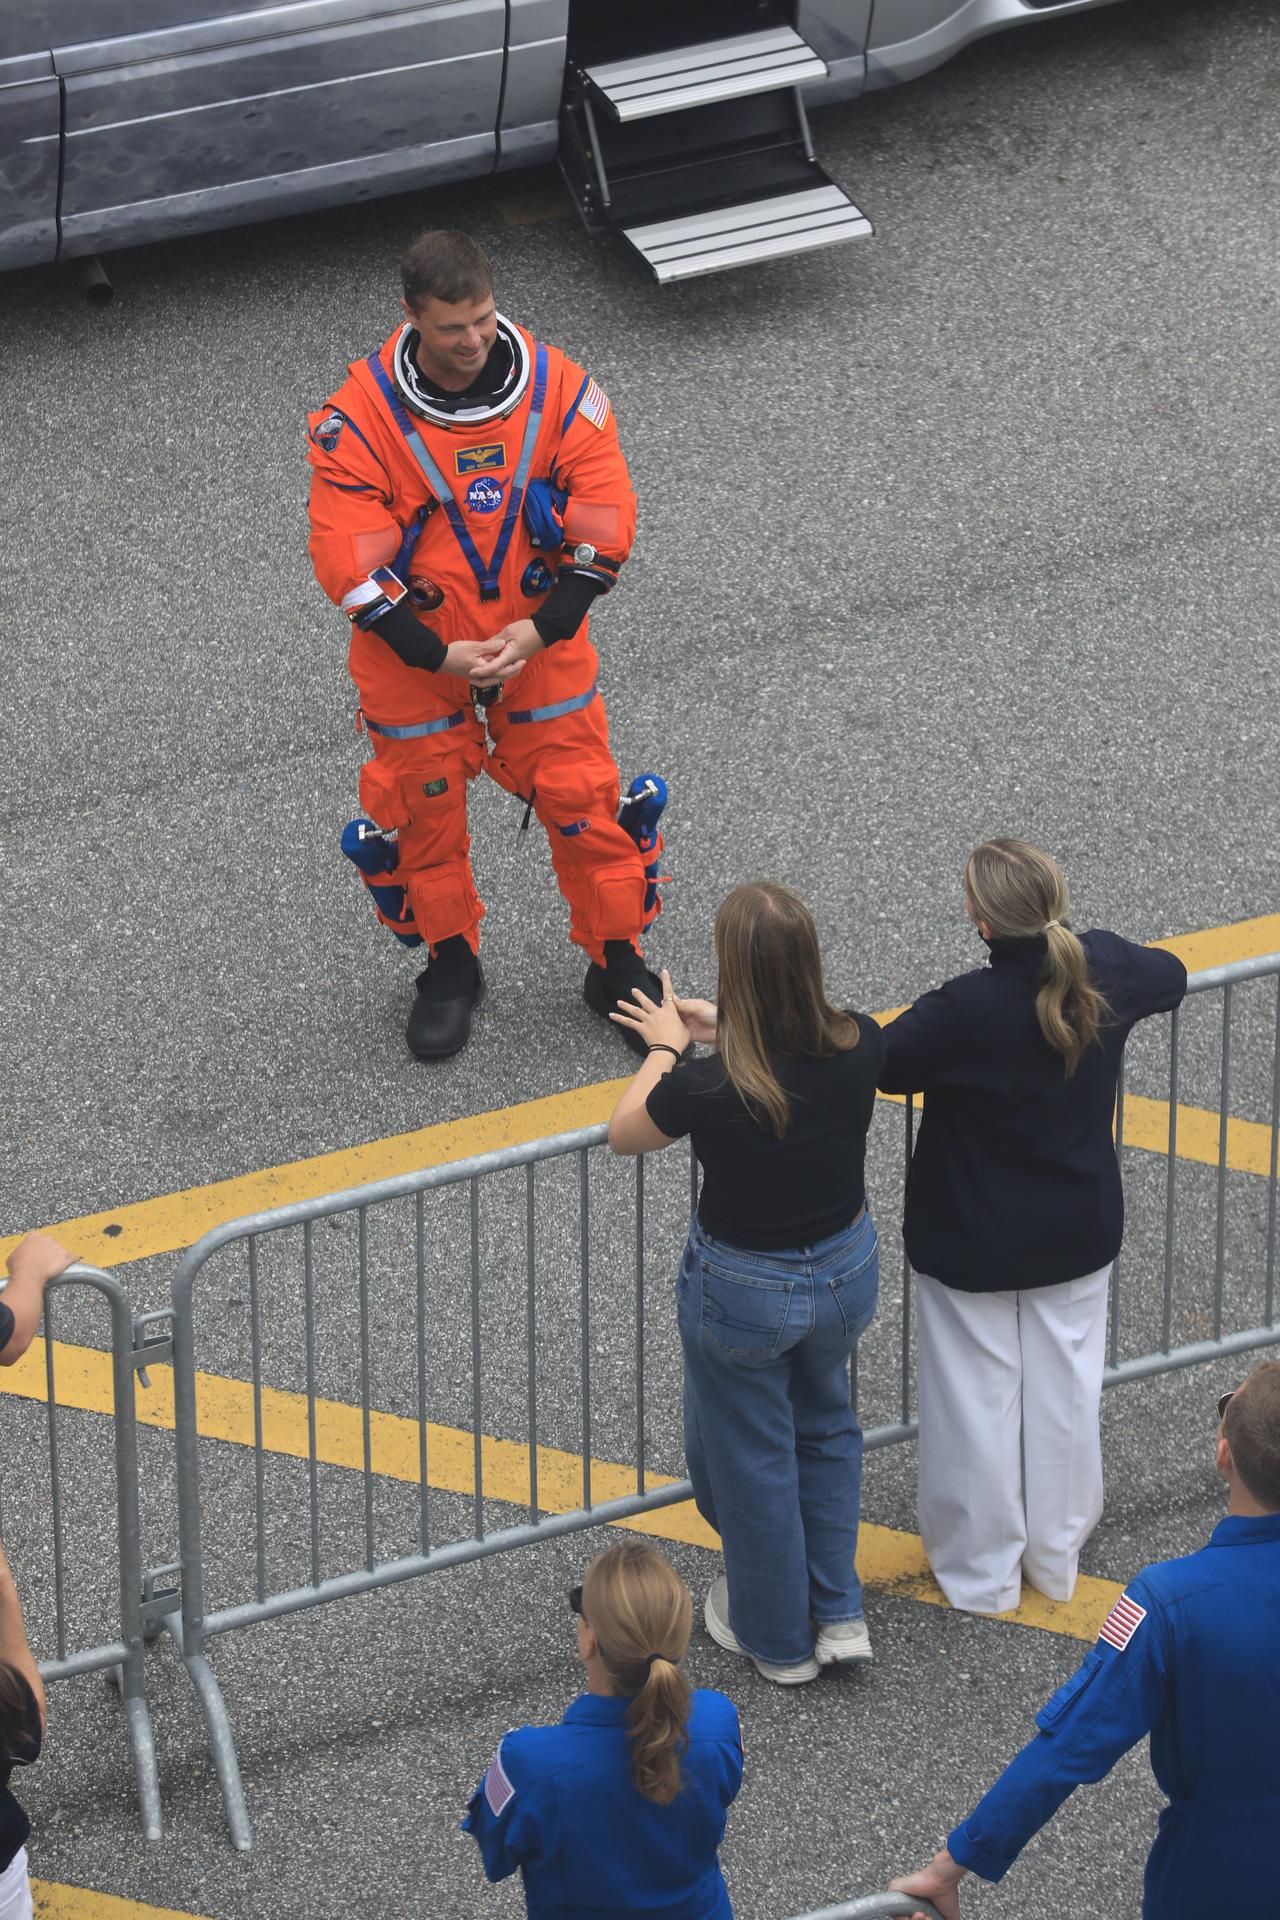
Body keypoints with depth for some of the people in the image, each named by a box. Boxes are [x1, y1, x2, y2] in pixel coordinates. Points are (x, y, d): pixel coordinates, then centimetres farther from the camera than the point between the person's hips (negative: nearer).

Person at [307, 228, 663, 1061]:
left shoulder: (558, 388, -14)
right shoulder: (363, 414, -19)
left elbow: (606, 523, -8)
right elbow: (347, 562, -17)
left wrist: (541, 630, -17)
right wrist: (438, 655, -20)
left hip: (541, 641, 1)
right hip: (414, 651, -1)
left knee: (582, 799, 5)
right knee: (425, 809, 10)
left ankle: (618, 964, 24)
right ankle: (450, 967, 33)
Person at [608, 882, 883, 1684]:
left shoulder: (709, 1088, -33)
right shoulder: (859, 1049, -22)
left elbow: (624, 1134, -10)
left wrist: (666, 1048, 3)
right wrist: (728, 1032, 8)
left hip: (743, 1292, -4)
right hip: (846, 1271, 4)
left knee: (750, 1458, 22)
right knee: (826, 1427, 31)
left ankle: (776, 1638, 40)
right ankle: (839, 1613, 38)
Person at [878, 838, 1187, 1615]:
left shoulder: (962, 1013, -32)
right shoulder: (1107, 970, -15)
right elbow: (1172, 976, 8)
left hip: (973, 1241, -5)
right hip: (1079, 1231, 5)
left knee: (977, 1399, 13)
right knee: (1065, 1388, 20)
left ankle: (983, 1570, 27)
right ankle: (1057, 1557, 36)